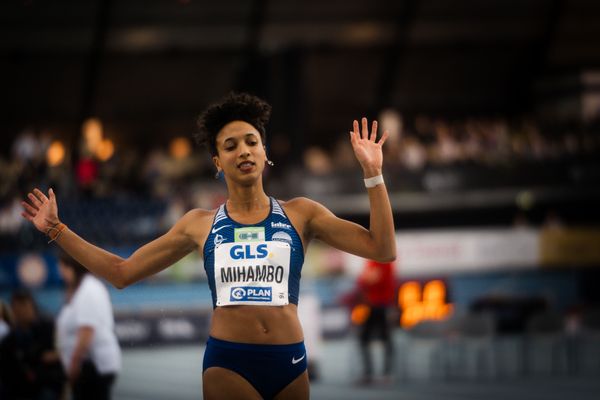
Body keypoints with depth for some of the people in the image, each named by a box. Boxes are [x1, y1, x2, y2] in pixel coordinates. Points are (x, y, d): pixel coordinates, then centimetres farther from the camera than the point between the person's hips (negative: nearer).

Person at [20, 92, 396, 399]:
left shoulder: (300, 213, 5)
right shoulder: (200, 223, 8)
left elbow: (383, 250, -1)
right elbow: (122, 272, 13)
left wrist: (373, 174, -8)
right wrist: (56, 230, 8)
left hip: (289, 363, 1)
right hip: (226, 364, -1)